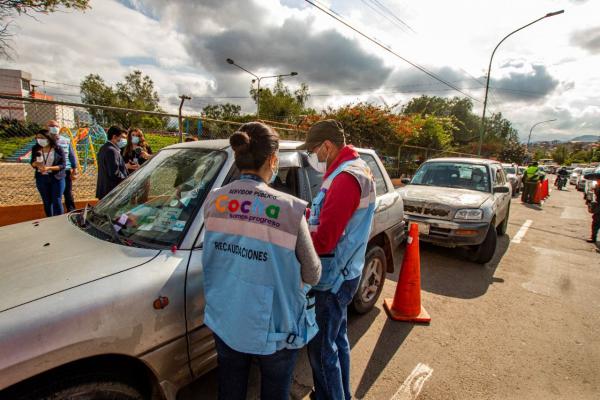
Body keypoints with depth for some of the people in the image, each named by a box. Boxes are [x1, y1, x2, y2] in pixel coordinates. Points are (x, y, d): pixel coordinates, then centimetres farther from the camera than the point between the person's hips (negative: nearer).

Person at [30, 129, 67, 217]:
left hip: (57, 178, -4)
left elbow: (63, 165, -10)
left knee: (57, 201, -1)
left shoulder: (58, 149, -11)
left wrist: (49, 168, -24)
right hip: (41, 178, 4)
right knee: (46, 202, 12)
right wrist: (36, 163, -15)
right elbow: (32, 163, 9)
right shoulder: (35, 148, 0)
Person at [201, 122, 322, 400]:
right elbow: (312, 275, -14)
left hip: (224, 322, 4)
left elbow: (211, 257, 0)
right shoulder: (289, 209, -25)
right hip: (274, 329, -4)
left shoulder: (213, 200, -11)